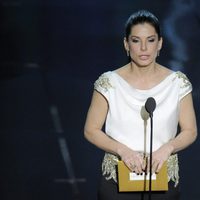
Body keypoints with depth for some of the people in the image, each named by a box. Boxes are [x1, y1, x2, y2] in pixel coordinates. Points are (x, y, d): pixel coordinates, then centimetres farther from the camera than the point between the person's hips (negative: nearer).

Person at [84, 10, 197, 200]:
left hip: (163, 179, 1)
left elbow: (190, 131, 2)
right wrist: (123, 150, -18)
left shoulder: (177, 83, -2)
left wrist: (167, 148, -18)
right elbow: (91, 130, -2)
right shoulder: (109, 82, -5)